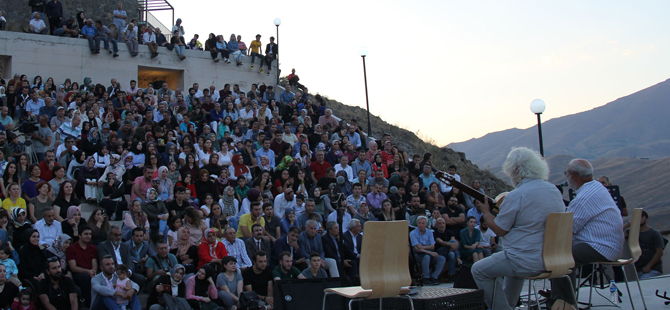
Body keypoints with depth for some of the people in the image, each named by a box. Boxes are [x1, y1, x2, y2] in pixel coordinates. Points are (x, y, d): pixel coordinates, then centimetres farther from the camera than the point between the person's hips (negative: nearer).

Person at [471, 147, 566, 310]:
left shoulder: (516, 196, -19)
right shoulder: (555, 190, 5)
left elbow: (500, 230, -12)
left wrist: (486, 211, 5)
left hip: (529, 262, -8)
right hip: (553, 259, 8)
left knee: (478, 270, 7)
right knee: (513, 262, 37)